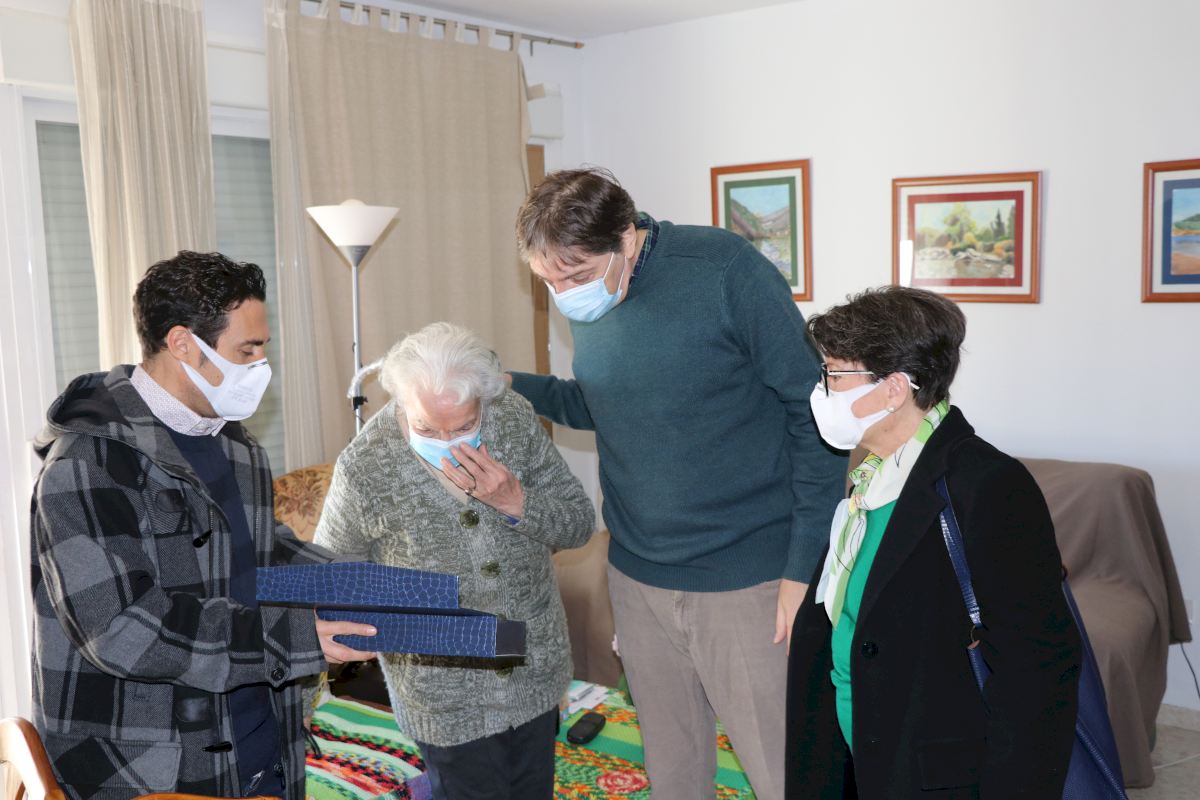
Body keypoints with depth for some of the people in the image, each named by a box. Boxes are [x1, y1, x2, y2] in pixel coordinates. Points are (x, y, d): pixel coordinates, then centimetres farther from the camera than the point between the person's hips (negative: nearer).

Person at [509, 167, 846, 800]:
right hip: (638, 580, 6)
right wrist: (503, 386, 1)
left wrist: (804, 567, -14)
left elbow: (813, 412, -13)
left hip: (747, 581, -5)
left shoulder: (725, 270, -17)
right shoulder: (585, 302, 3)